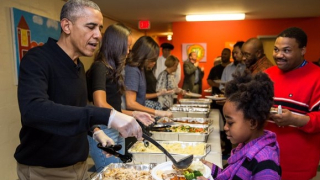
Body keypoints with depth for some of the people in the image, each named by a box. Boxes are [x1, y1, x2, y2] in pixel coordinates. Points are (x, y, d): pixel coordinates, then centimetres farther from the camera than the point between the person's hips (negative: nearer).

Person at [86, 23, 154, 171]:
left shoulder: (111, 69, 12)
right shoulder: (100, 67, -14)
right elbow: (100, 105, -26)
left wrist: (134, 114, 7)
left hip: (116, 132, 9)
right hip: (104, 132, -9)